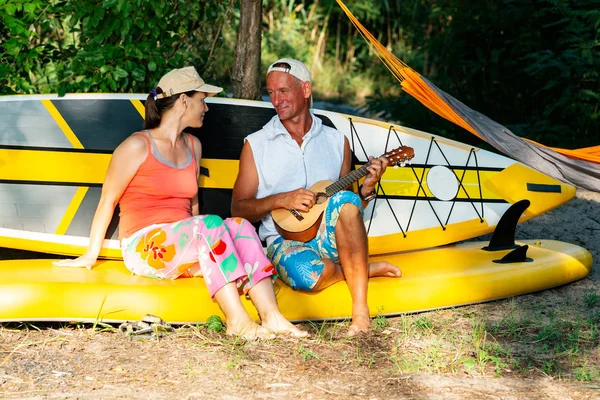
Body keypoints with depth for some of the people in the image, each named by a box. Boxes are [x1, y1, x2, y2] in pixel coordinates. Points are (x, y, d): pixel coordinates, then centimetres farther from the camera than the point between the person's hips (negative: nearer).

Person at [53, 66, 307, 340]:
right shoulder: (138, 146, -6)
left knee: (239, 226, -23)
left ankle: (271, 317, -38)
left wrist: (198, 241, 14)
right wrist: (91, 255, 1)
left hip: (183, 248, 6)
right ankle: (237, 321, -40)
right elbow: (107, 202, -1)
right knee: (211, 224, -33)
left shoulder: (193, 146, 15)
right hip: (145, 247, -6)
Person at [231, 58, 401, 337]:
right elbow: (238, 209, 4)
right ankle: (368, 270, -9)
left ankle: (360, 309, -33)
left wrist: (366, 188, -5)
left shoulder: (336, 141, 14)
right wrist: (281, 200, -13)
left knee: (345, 199, -34)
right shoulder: (256, 144, 7)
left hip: (331, 238, 2)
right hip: (285, 239, -2)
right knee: (307, 274, -39)